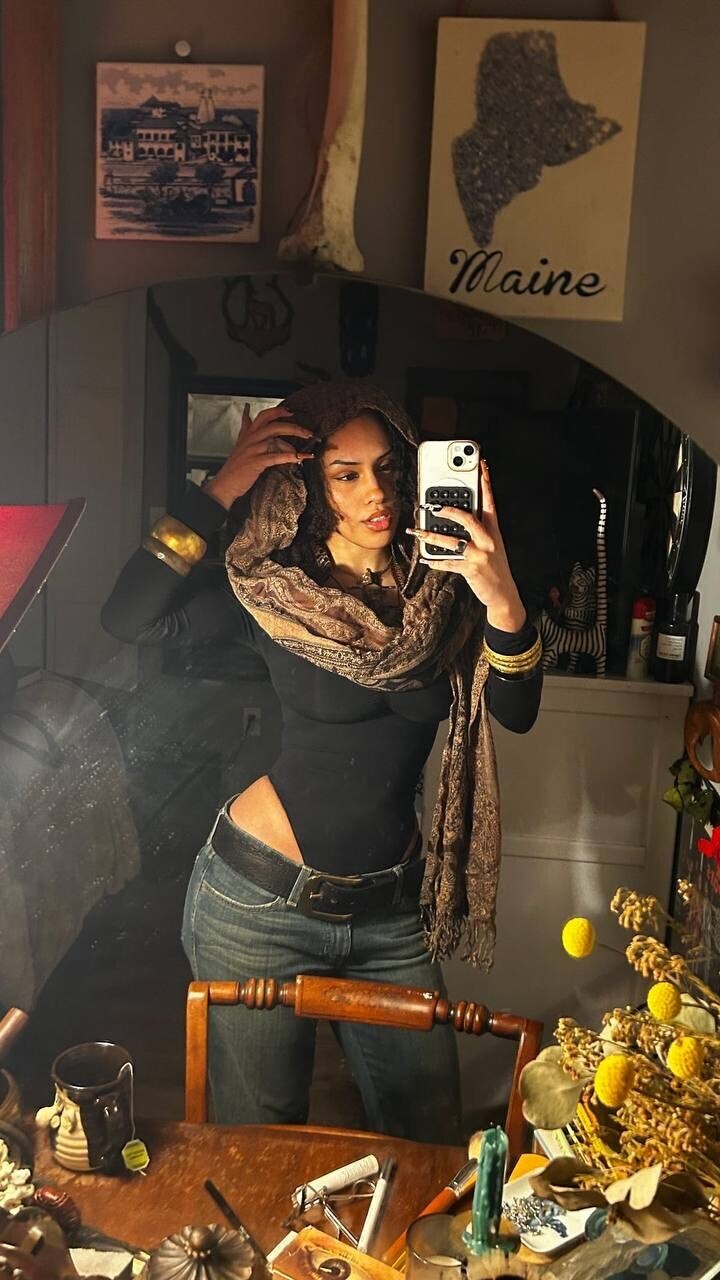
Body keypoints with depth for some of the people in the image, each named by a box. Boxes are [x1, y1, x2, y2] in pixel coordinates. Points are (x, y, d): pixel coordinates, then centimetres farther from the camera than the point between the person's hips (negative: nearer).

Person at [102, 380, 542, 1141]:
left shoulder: (441, 590, -2)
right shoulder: (275, 591, -9)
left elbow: (515, 713, -13)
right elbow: (130, 618, -21)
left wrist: (502, 601, -30)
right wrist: (223, 488, -22)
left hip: (390, 905, 3)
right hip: (260, 901, -2)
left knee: (430, 1133, 17)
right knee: (260, 1140, 16)